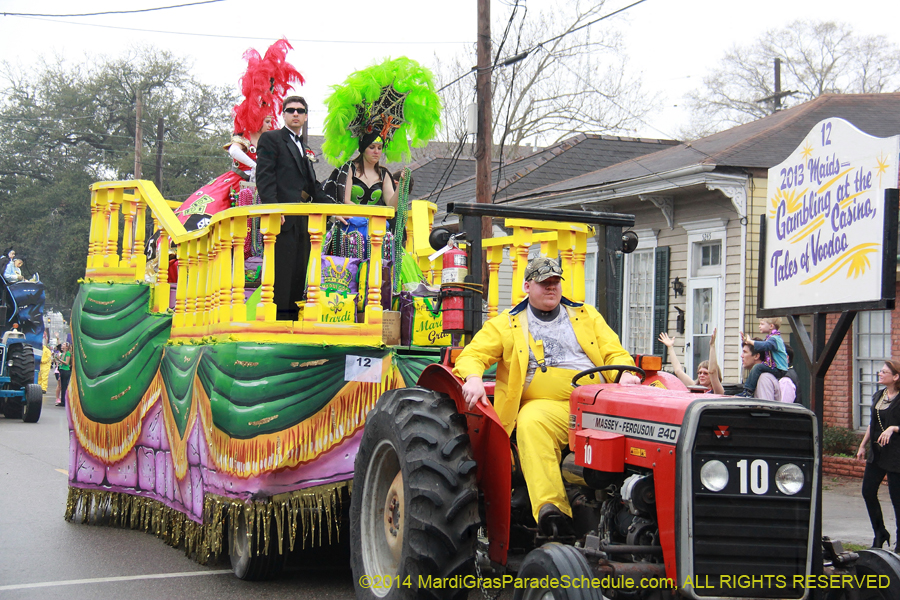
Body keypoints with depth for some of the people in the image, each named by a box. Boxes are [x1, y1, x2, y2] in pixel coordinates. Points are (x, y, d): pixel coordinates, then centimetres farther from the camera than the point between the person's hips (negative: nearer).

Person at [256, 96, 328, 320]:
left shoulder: (303, 147, 26)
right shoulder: (271, 139, 3)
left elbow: (312, 184, 27)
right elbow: (264, 176, -8)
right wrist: (273, 209, -20)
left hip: (302, 220, 8)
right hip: (282, 217, -8)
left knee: (299, 274, 5)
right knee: (280, 272, -11)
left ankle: (292, 318, 7)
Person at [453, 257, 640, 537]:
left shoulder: (586, 316, 25)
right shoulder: (506, 324, 19)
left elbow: (614, 353, 20)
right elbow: (472, 355, 11)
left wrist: (624, 374, -4)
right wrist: (473, 378, -13)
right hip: (545, 405, -2)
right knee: (531, 424, -38)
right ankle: (551, 508, -47)